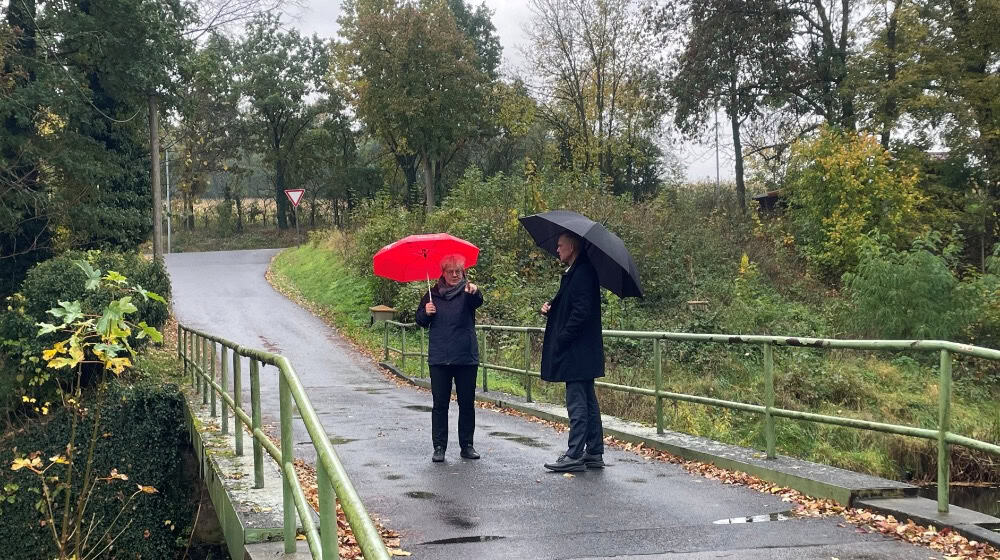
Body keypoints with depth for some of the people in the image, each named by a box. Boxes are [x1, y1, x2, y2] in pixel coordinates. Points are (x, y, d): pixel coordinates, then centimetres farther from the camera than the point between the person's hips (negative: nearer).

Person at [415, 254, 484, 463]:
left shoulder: (467, 291, 1)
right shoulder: (433, 294, 8)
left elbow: (477, 301, -23)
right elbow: (420, 321, 17)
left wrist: (474, 292, -47)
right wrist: (426, 312, -6)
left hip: (466, 358, -1)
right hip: (439, 358, 1)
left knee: (467, 403, 5)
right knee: (440, 404, 2)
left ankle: (467, 445, 15)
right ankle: (439, 447, 6)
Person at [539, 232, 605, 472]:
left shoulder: (581, 274, -16)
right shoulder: (577, 272, 15)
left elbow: (581, 312, -23)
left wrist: (560, 340, -18)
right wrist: (552, 307, 3)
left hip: (577, 352, -10)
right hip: (583, 353, 10)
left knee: (577, 403, -6)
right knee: (587, 401, 13)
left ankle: (574, 456, -3)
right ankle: (594, 453, 18)